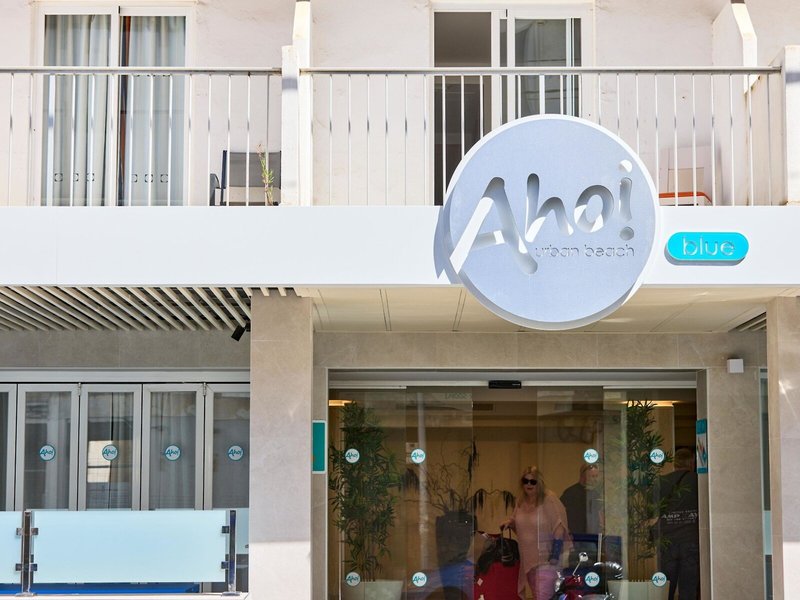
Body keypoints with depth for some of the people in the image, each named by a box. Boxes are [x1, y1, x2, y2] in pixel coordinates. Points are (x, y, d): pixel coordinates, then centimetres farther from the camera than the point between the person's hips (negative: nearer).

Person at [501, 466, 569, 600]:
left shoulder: (549, 500, -13)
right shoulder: (521, 502, 7)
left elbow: (559, 528, -15)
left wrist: (555, 555, -18)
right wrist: (509, 522, 1)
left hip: (546, 559, -7)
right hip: (528, 558, 7)